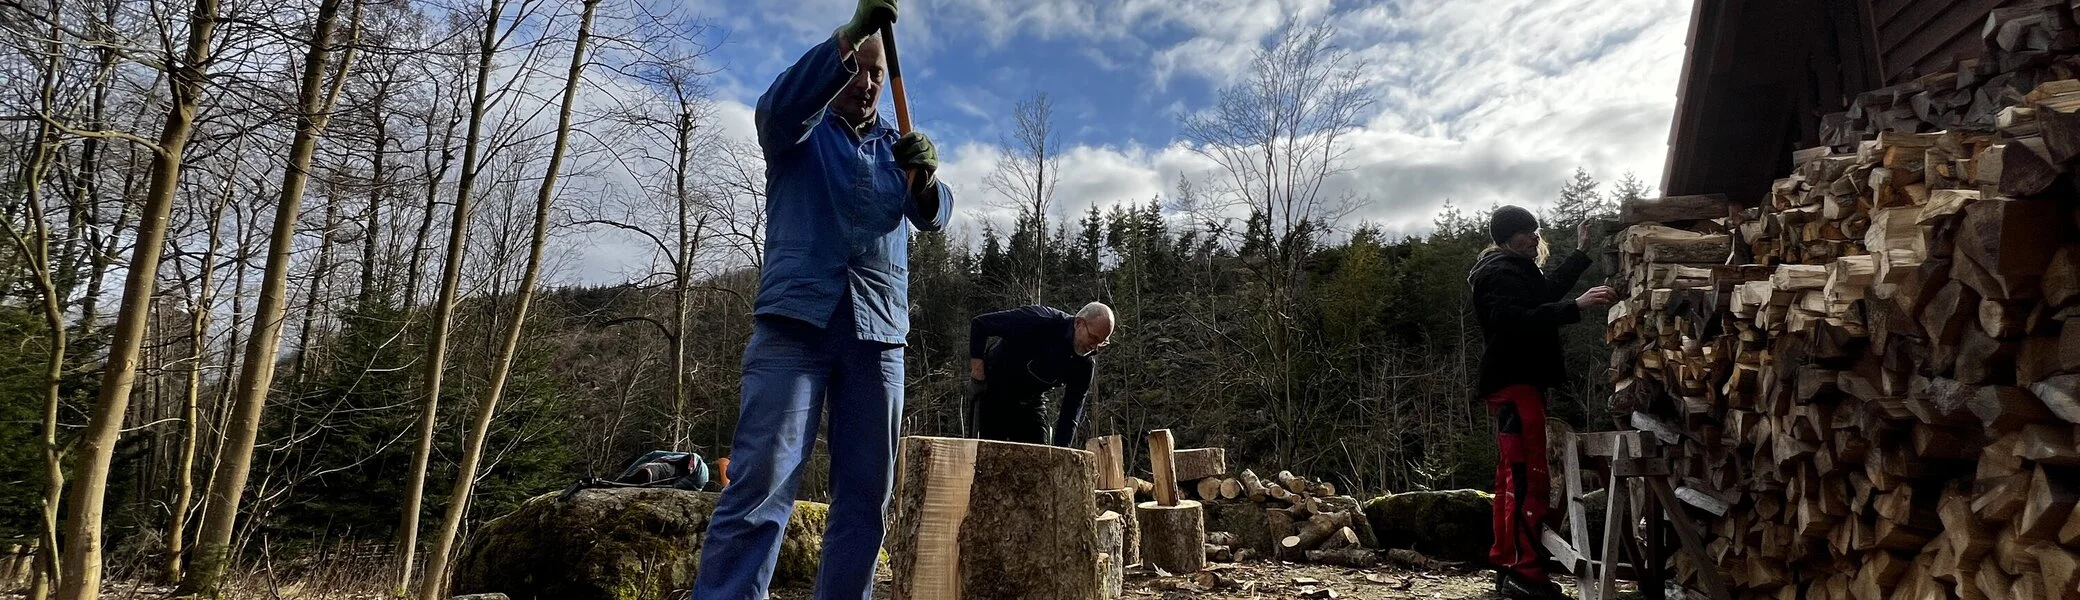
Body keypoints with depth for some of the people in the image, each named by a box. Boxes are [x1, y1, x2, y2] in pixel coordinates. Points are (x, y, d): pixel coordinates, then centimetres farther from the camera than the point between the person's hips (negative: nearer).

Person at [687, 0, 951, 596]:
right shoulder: (801, 133, 12)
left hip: (878, 334, 4)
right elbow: (778, 104, -12)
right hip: (795, 321, -3)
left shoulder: (896, 146, 20)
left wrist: (925, 175, -18)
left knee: (865, 497, 3)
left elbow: (935, 215, 6)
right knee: (759, 485, -12)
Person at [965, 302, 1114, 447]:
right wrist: (977, 363, -21)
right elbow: (979, 324, -22)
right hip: (992, 394, -4)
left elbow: (1071, 412, -13)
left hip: (1031, 402, 5)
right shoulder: (1039, 322, -29)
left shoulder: (1086, 364, -14)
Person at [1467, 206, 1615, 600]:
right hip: (1514, 384, -11)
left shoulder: (1515, 271, 19)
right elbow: (1520, 321, -29)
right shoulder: (1499, 274, -14)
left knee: (1512, 477, 11)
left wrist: (1582, 252, 36)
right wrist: (1578, 306, -34)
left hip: (1517, 383, 11)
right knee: (1529, 477, -15)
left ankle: (1507, 567, 16)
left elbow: (1548, 291, 37)